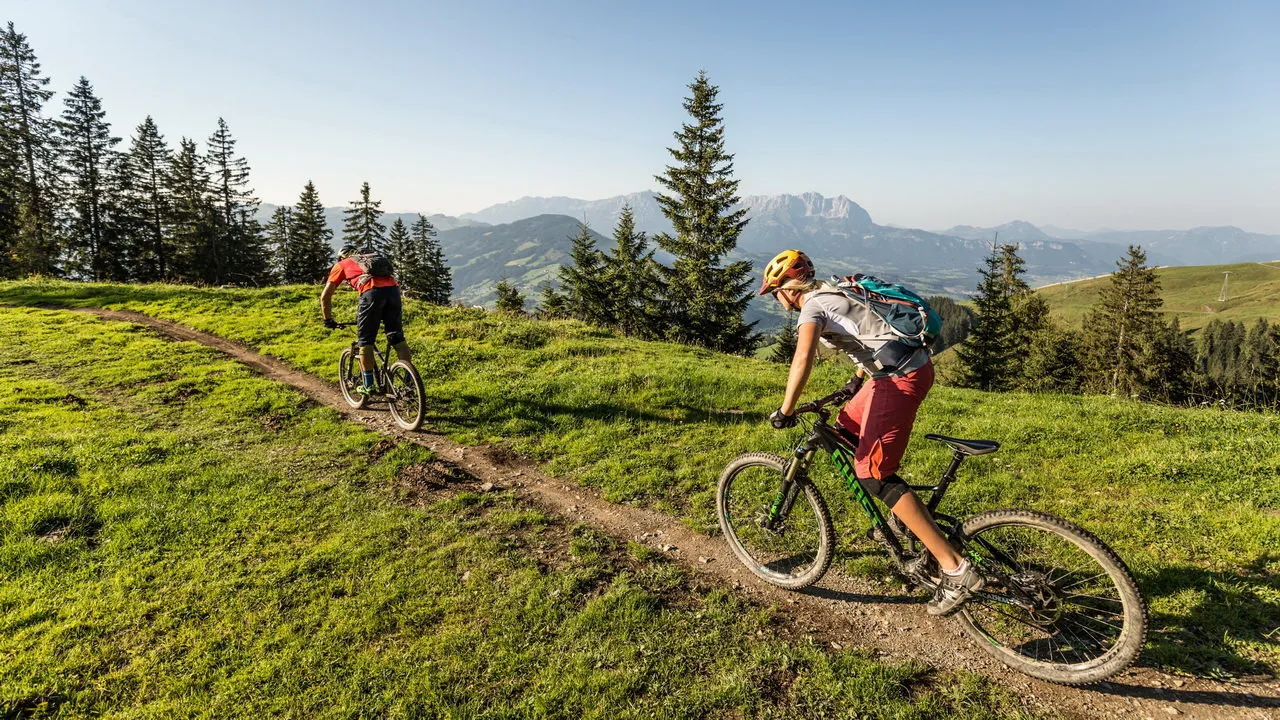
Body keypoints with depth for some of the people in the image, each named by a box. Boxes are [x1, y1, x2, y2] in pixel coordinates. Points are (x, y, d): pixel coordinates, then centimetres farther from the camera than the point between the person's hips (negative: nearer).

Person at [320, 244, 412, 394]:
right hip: (393, 288, 4)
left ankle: (368, 385, 10)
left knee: (365, 341, 9)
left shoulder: (341, 265, 27)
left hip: (372, 292, -4)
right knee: (397, 337, 10)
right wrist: (383, 317, 50)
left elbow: (325, 296, 24)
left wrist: (328, 320, 34)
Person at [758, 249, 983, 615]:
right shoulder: (834, 293, 19)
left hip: (901, 378, -10)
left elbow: (803, 357, -29)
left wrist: (785, 410, -23)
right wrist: (859, 379, 43)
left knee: (872, 473, -10)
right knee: (847, 427, 24)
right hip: (912, 363, 10)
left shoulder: (814, 306, -9)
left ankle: (955, 569, -9)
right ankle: (901, 516, 29)